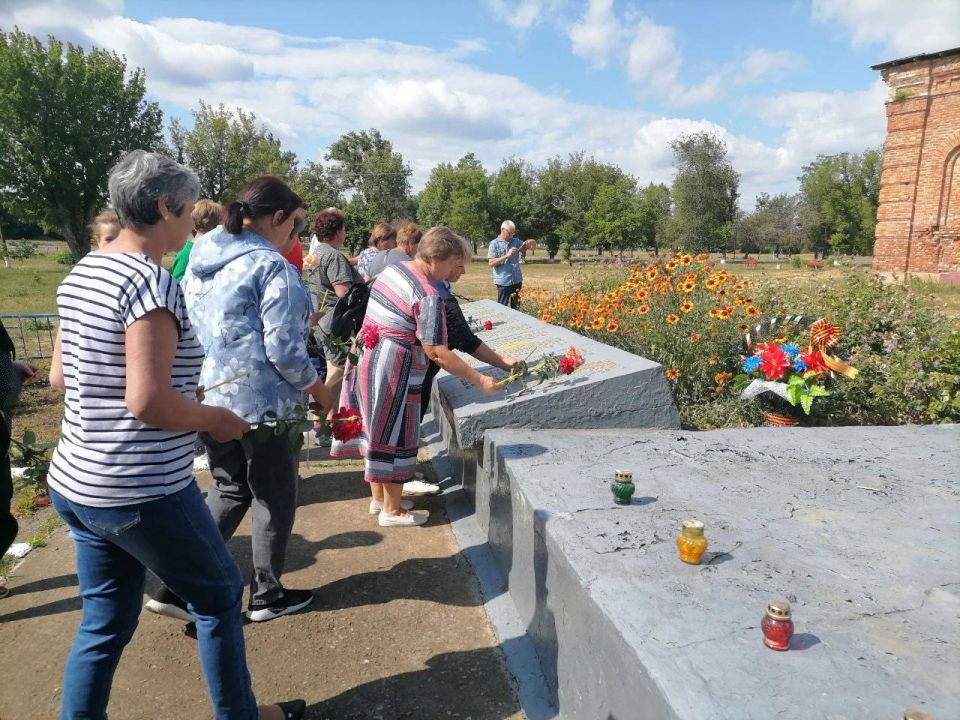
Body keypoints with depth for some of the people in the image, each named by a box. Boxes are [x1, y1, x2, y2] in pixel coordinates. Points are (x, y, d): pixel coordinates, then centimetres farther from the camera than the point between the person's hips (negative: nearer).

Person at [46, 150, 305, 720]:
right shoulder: (150, 281, -20)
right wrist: (216, 420, -9)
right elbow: (148, 402, -26)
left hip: (77, 482, 9)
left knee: (105, 622, 20)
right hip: (143, 492, -8)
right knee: (221, 595, 13)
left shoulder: (82, 273, 8)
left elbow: (60, 376, 14)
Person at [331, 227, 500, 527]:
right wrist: (481, 381, -16)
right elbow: (437, 353, -21)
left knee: (376, 431, 19)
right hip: (391, 370, -9)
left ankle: (378, 498, 34)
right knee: (395, 436, 5)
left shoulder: (392, 269, 5)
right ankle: (392, 510, 19)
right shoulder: (427, 297, -20)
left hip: (366, 358, 9)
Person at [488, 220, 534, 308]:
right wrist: (506, 256, -19)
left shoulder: (516, 241, 10)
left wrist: (529, 242, -6)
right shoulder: (494, 244, -4)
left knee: (516, 307, 12)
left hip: (517, 280, 5)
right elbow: (491, 263, -12)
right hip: (503, 282, -5)